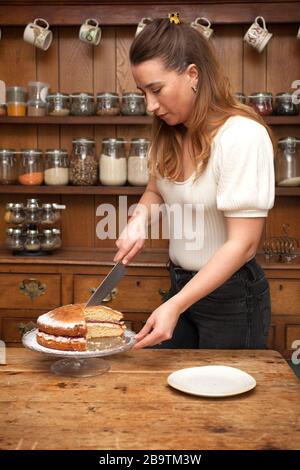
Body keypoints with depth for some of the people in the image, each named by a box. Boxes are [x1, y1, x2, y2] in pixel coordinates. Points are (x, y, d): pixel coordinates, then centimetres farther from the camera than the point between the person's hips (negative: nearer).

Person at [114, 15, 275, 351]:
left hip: (231, 295, -6)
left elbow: (243, 243, -25)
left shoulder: (243, 135, -23)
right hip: (182, 285, 7)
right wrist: (140, 218, -8)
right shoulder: (170, 135, 1)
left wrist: (176, 306, -29)